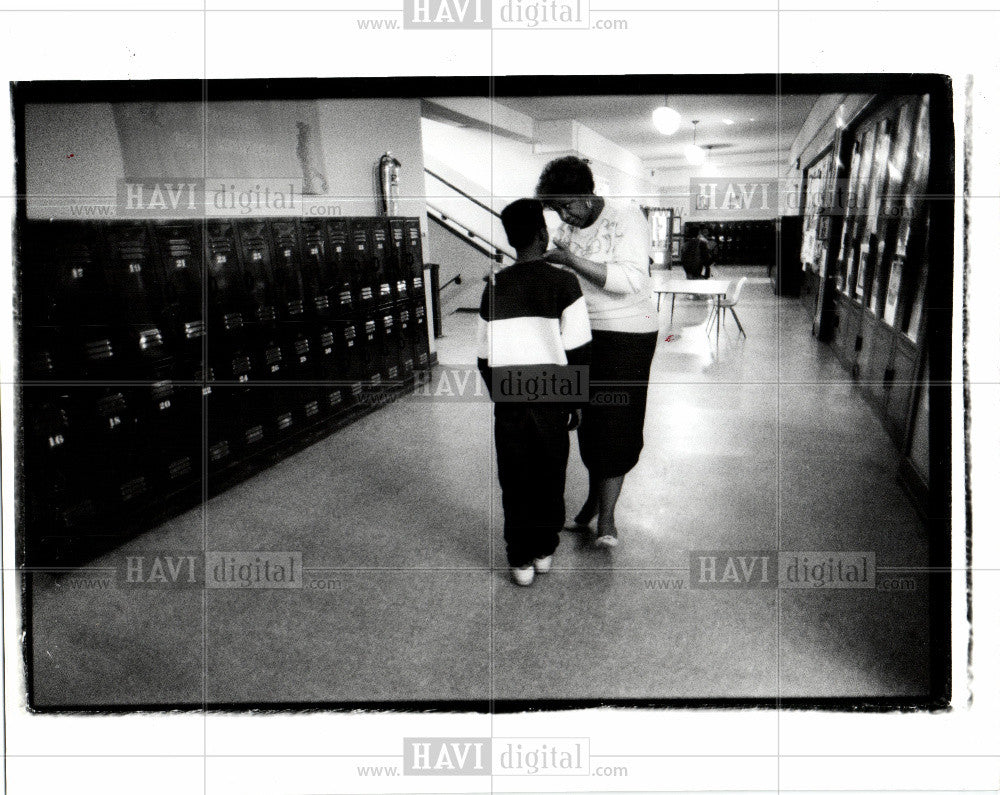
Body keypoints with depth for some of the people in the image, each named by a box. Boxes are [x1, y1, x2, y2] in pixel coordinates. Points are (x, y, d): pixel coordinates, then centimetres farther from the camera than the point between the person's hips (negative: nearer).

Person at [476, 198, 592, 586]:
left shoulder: (495, 286, 5)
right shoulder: (563, 282, -5)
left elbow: (484, 355, 9)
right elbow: (578, 352, -6)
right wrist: (576, 402, 5)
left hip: (507, 398, 2)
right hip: (549, 396, -2)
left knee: (514, 480, 10)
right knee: (550, 475, 14)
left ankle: (520, 560, 14)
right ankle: (544, 551, 24)